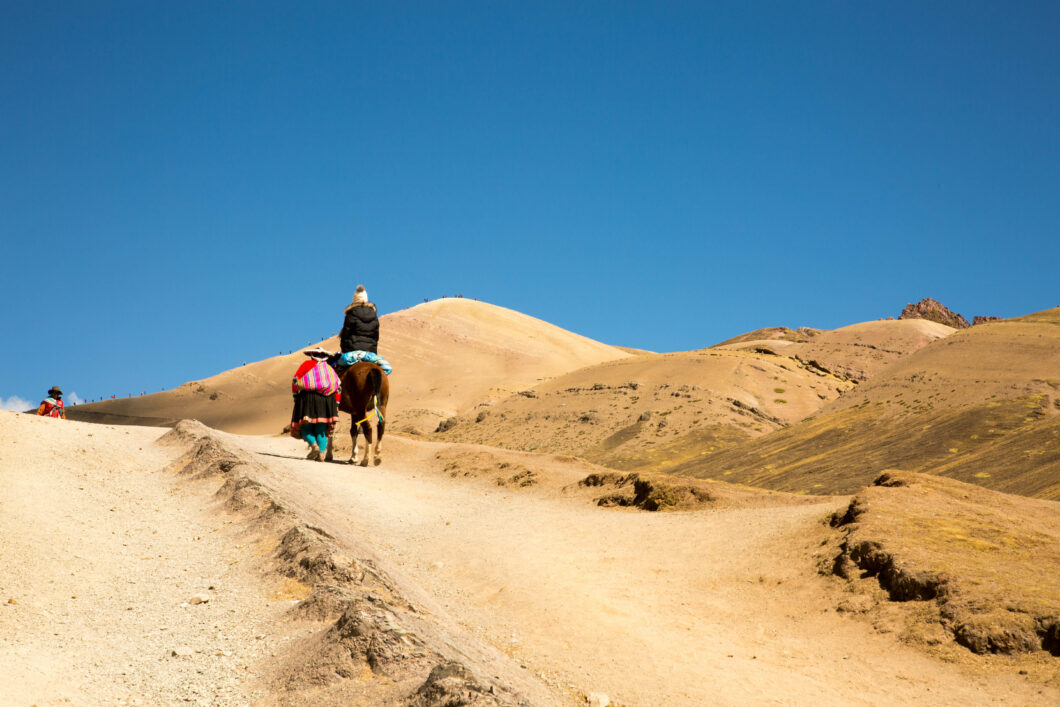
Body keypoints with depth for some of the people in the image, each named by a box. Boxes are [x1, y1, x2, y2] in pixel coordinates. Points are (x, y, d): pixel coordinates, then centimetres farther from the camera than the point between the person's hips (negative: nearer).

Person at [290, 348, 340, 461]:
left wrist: (295, 396, 10)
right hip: (326, 400, 3)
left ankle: (313, 444, -20)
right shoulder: (330, 369, 21)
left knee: (305, 427, 5)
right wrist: (336, 405, 14)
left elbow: (295, 380, 3)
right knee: (321, 429, 8)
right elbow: (338, 386, 12)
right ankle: (322, 453, -6)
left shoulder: (306, 365, 13)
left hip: (307, 398, -3)